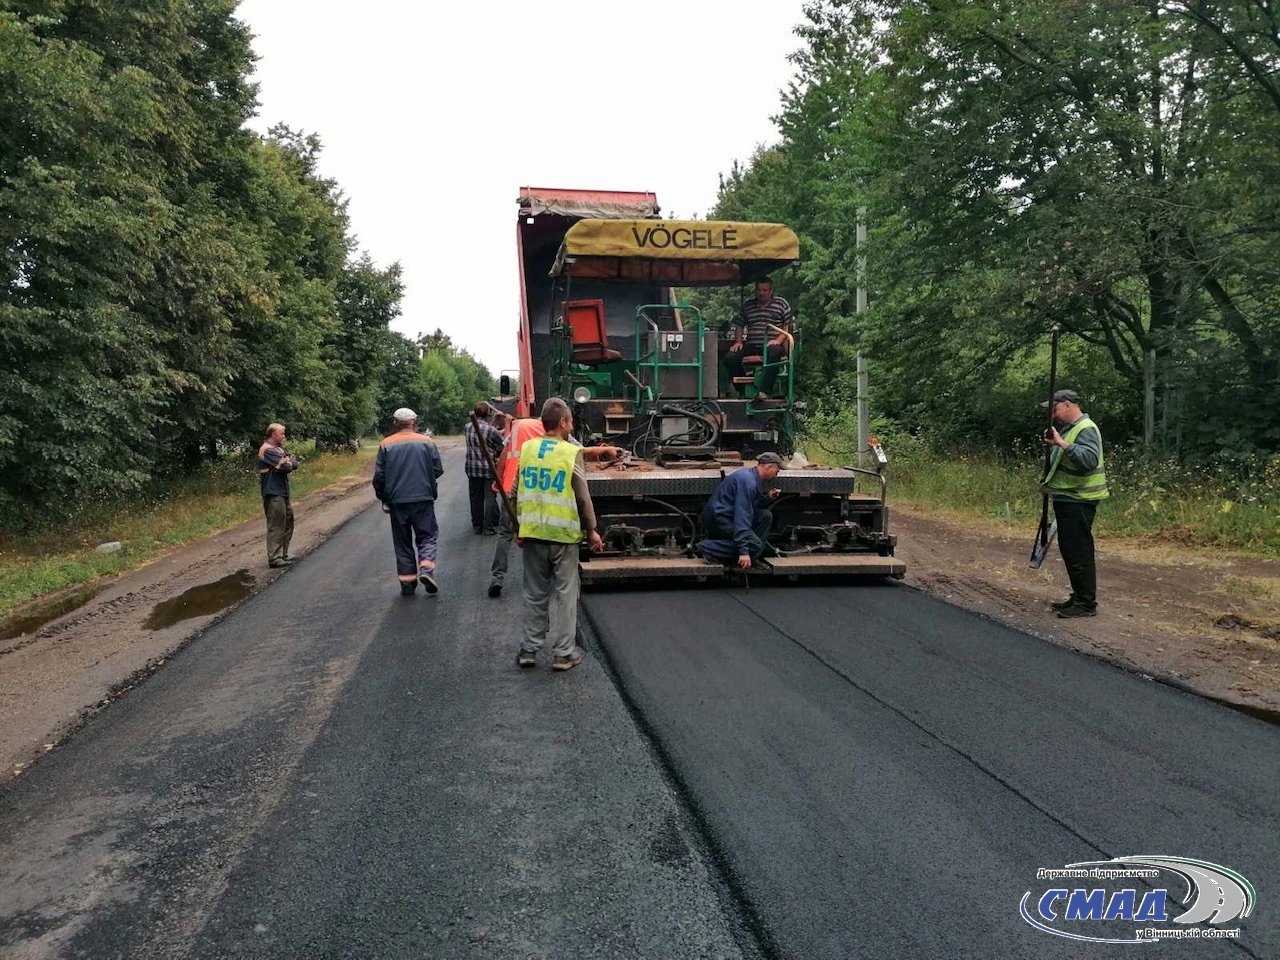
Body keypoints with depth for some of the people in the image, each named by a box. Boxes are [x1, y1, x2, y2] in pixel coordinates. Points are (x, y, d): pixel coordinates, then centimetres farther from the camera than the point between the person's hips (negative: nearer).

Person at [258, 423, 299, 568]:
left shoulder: (278, 449, 19)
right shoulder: (268, 450, -14)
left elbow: (294, 464, 11)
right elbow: (286, 466, -21)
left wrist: (290, 462, -9)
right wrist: (290, 461, 0)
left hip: (282, 493, 10)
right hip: (274, 494, -10)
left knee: (288, 522, 15)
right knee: (276, 526, -9)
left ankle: (283, 554, 22)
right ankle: (274, 558, -6)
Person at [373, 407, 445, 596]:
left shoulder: (386, 445, 0)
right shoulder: (426, 442, -2)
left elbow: (379, 476, -2)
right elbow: (438, 469, 0)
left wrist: (384, 498, 13)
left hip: (397, 501, 1)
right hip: (423, 499, -1)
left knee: (402, 541, 11)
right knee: (427, 536, 9)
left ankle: (407, 581, 12)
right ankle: (426, 568, -13)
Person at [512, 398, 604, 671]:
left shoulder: (526, 449, 4)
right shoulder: (572, 453, -8)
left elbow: (516, 492, 9)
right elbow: (583, 497, -6)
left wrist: (519, 527, 19)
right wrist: (591, 530, 5)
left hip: (532, 533, 4)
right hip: (564, 534, -4)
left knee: (535, 593, 14)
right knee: (565, 593, 6)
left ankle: (529, 649, 20)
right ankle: (564, 653, 11)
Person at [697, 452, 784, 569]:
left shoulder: (753, 477, 12)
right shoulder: (748, 481, -21)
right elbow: (742, 516, -27)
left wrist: (767, 497, 3)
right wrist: (744, 551, -30)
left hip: (727, 514, 11)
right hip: (717, 518, -11)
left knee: (766, 515, 6)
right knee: (754, 544, -19)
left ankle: (753, 559, 6)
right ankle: (709, 548, -14)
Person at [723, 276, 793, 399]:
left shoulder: (782, 304, 9)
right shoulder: (747, 305, 19)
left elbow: (788, 325, 3)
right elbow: (739, 325, 23)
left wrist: (778, 340, -13)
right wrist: (738, 342, 5)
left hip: (772, 344, -4)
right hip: (751, 346, 4)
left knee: (774, 353, -41)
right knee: (730, 359, -20)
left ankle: (763, 391, -42)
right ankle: (743, 392, -9)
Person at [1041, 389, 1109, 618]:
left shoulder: (1085, 429, -14)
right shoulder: (1068, 428, 18)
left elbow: (1090, 459, -31)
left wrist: (1062, 443, -31)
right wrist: (1053, 445, 12)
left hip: (1077, 501, -11)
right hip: (1066, 499, 11)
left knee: (1079, 552, -7)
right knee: (1069, 550, 16)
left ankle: (1087, 604, -1)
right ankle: (1078, 597, 25)